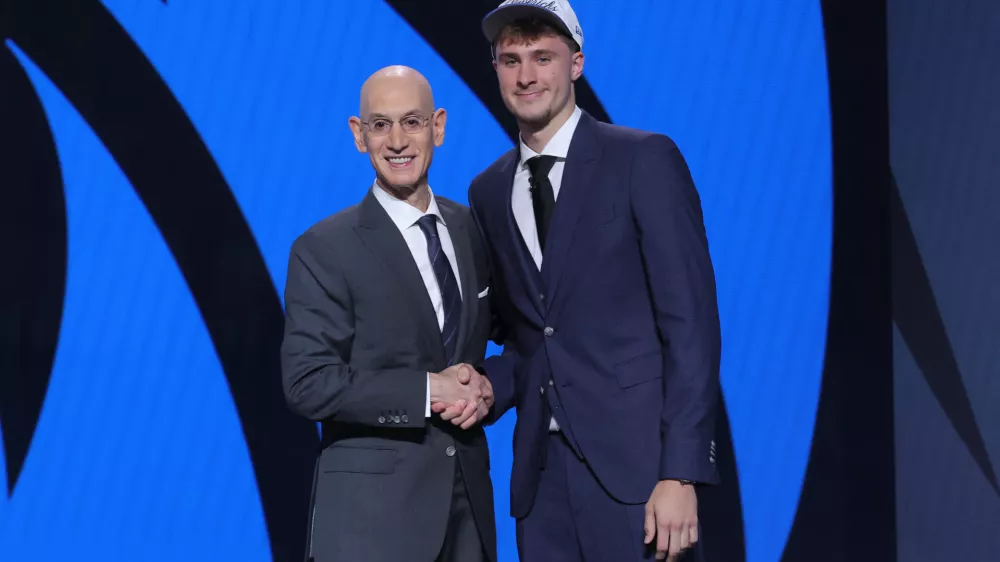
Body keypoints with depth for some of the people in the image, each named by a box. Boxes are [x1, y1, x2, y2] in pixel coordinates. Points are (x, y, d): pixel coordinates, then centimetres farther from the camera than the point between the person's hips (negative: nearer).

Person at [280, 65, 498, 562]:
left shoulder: (473, 231, 7)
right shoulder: (324, 249, -8)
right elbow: (307, 382, -14)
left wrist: (485, 388, -6)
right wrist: (428, 392, -18)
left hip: (468, 498, 5)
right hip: (372, 507, -5)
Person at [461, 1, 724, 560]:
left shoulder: (644, 160, -4)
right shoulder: (488, 192, 13)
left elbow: (691, 320, -8)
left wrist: (681, 473, -15)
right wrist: (489, 388, -3)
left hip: (635, 464, -5)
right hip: (543, 472, 5)